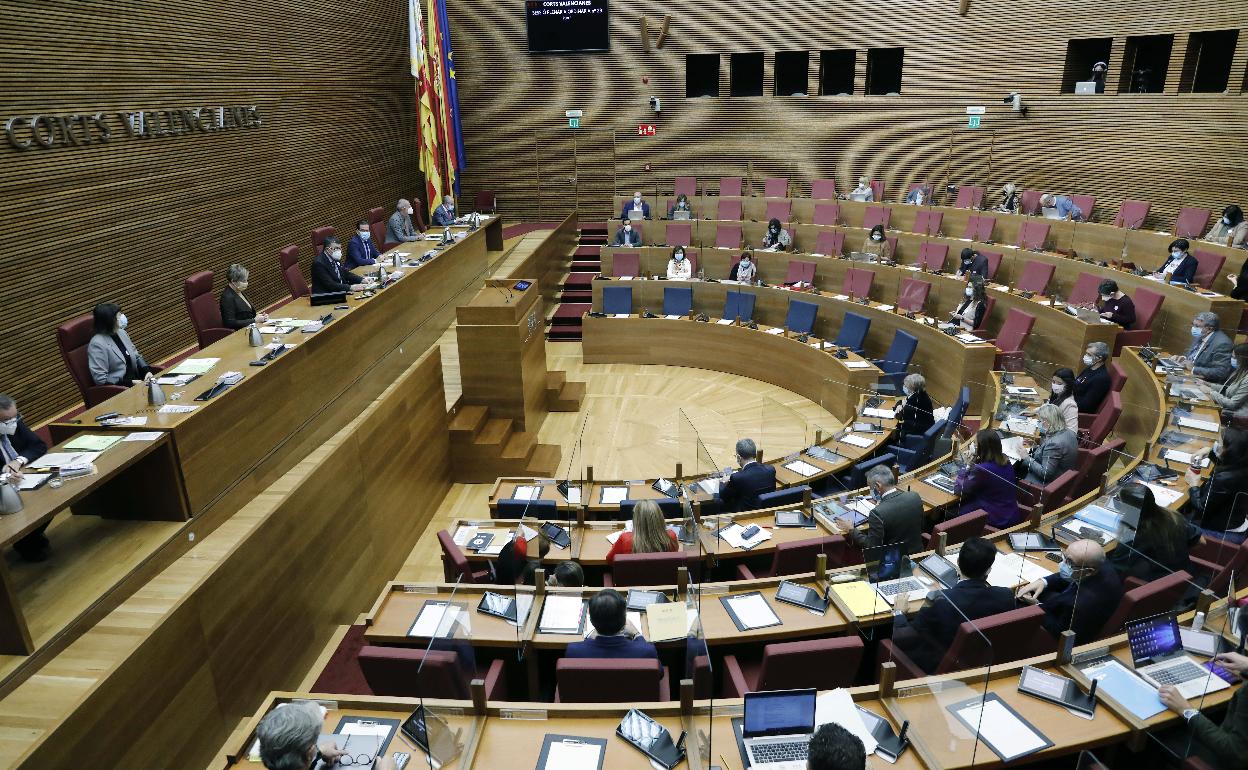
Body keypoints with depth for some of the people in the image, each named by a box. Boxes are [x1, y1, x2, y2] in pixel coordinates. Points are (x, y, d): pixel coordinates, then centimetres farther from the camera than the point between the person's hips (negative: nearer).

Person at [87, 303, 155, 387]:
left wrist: (147, 371, 1)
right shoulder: (97, 344, -13)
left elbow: (136, 356, 20)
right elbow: (101, 379, -16)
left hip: (137, 380, 7)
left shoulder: (121, 332, 8)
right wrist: (130, 383, -19)